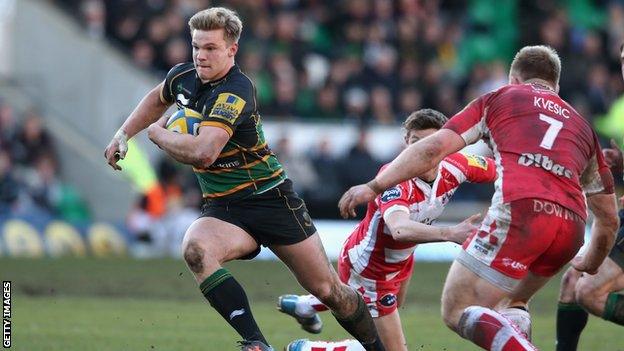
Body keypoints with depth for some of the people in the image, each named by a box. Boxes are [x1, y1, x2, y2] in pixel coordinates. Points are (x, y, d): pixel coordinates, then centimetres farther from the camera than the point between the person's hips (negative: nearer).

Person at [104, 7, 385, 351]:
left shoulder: (236, 92, -23)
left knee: (328, 290, 1)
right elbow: (157, 99, 28)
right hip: (223, 208, 5)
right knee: (195, 249, -31)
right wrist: (123, 135, 19)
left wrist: (158, 133, -18)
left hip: (270, 198, -5)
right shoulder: (183, 77, 0)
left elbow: (203, 152, -35)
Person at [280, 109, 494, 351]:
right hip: (368, 266, -8)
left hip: (400, 260, 8)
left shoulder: (454, 167, -20)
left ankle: (305, 306, 56)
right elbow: (399, 229, -60)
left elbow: (496, 169, 0)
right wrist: (449, 234, -73)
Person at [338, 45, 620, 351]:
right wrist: (591, 265, 53)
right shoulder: (580, 124, 33)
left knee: (457, 310, -2)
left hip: (520, 209, -5)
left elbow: (434, 147, 8)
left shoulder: (498, 99, 22)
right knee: (511, 303, 29)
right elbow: (609, 217, 36)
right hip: (571, 227, 5)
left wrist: (374, 186, 12)